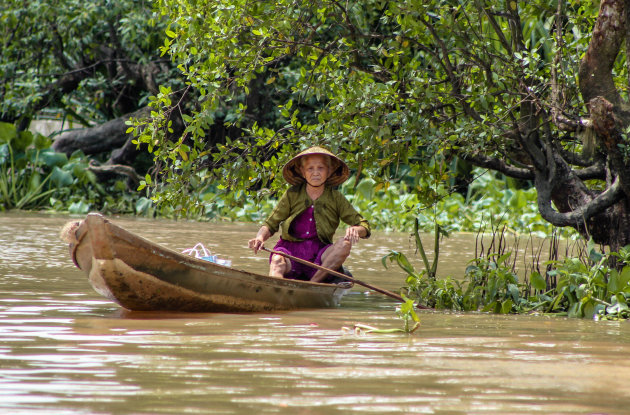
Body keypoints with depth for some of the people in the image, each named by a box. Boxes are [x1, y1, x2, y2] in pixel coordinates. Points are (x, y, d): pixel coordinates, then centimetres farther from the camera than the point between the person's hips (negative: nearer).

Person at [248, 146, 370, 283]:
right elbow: (270, 224, 5)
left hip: (320, 256, 1)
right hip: (290, 250, -1)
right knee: (277, 261, -34)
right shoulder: (292, 194, 6)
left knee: (345, 243, -27)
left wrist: (355, 230, -20)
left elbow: (365, 227, 5)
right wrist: (260, 237, -18)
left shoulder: (336, 198, 6)